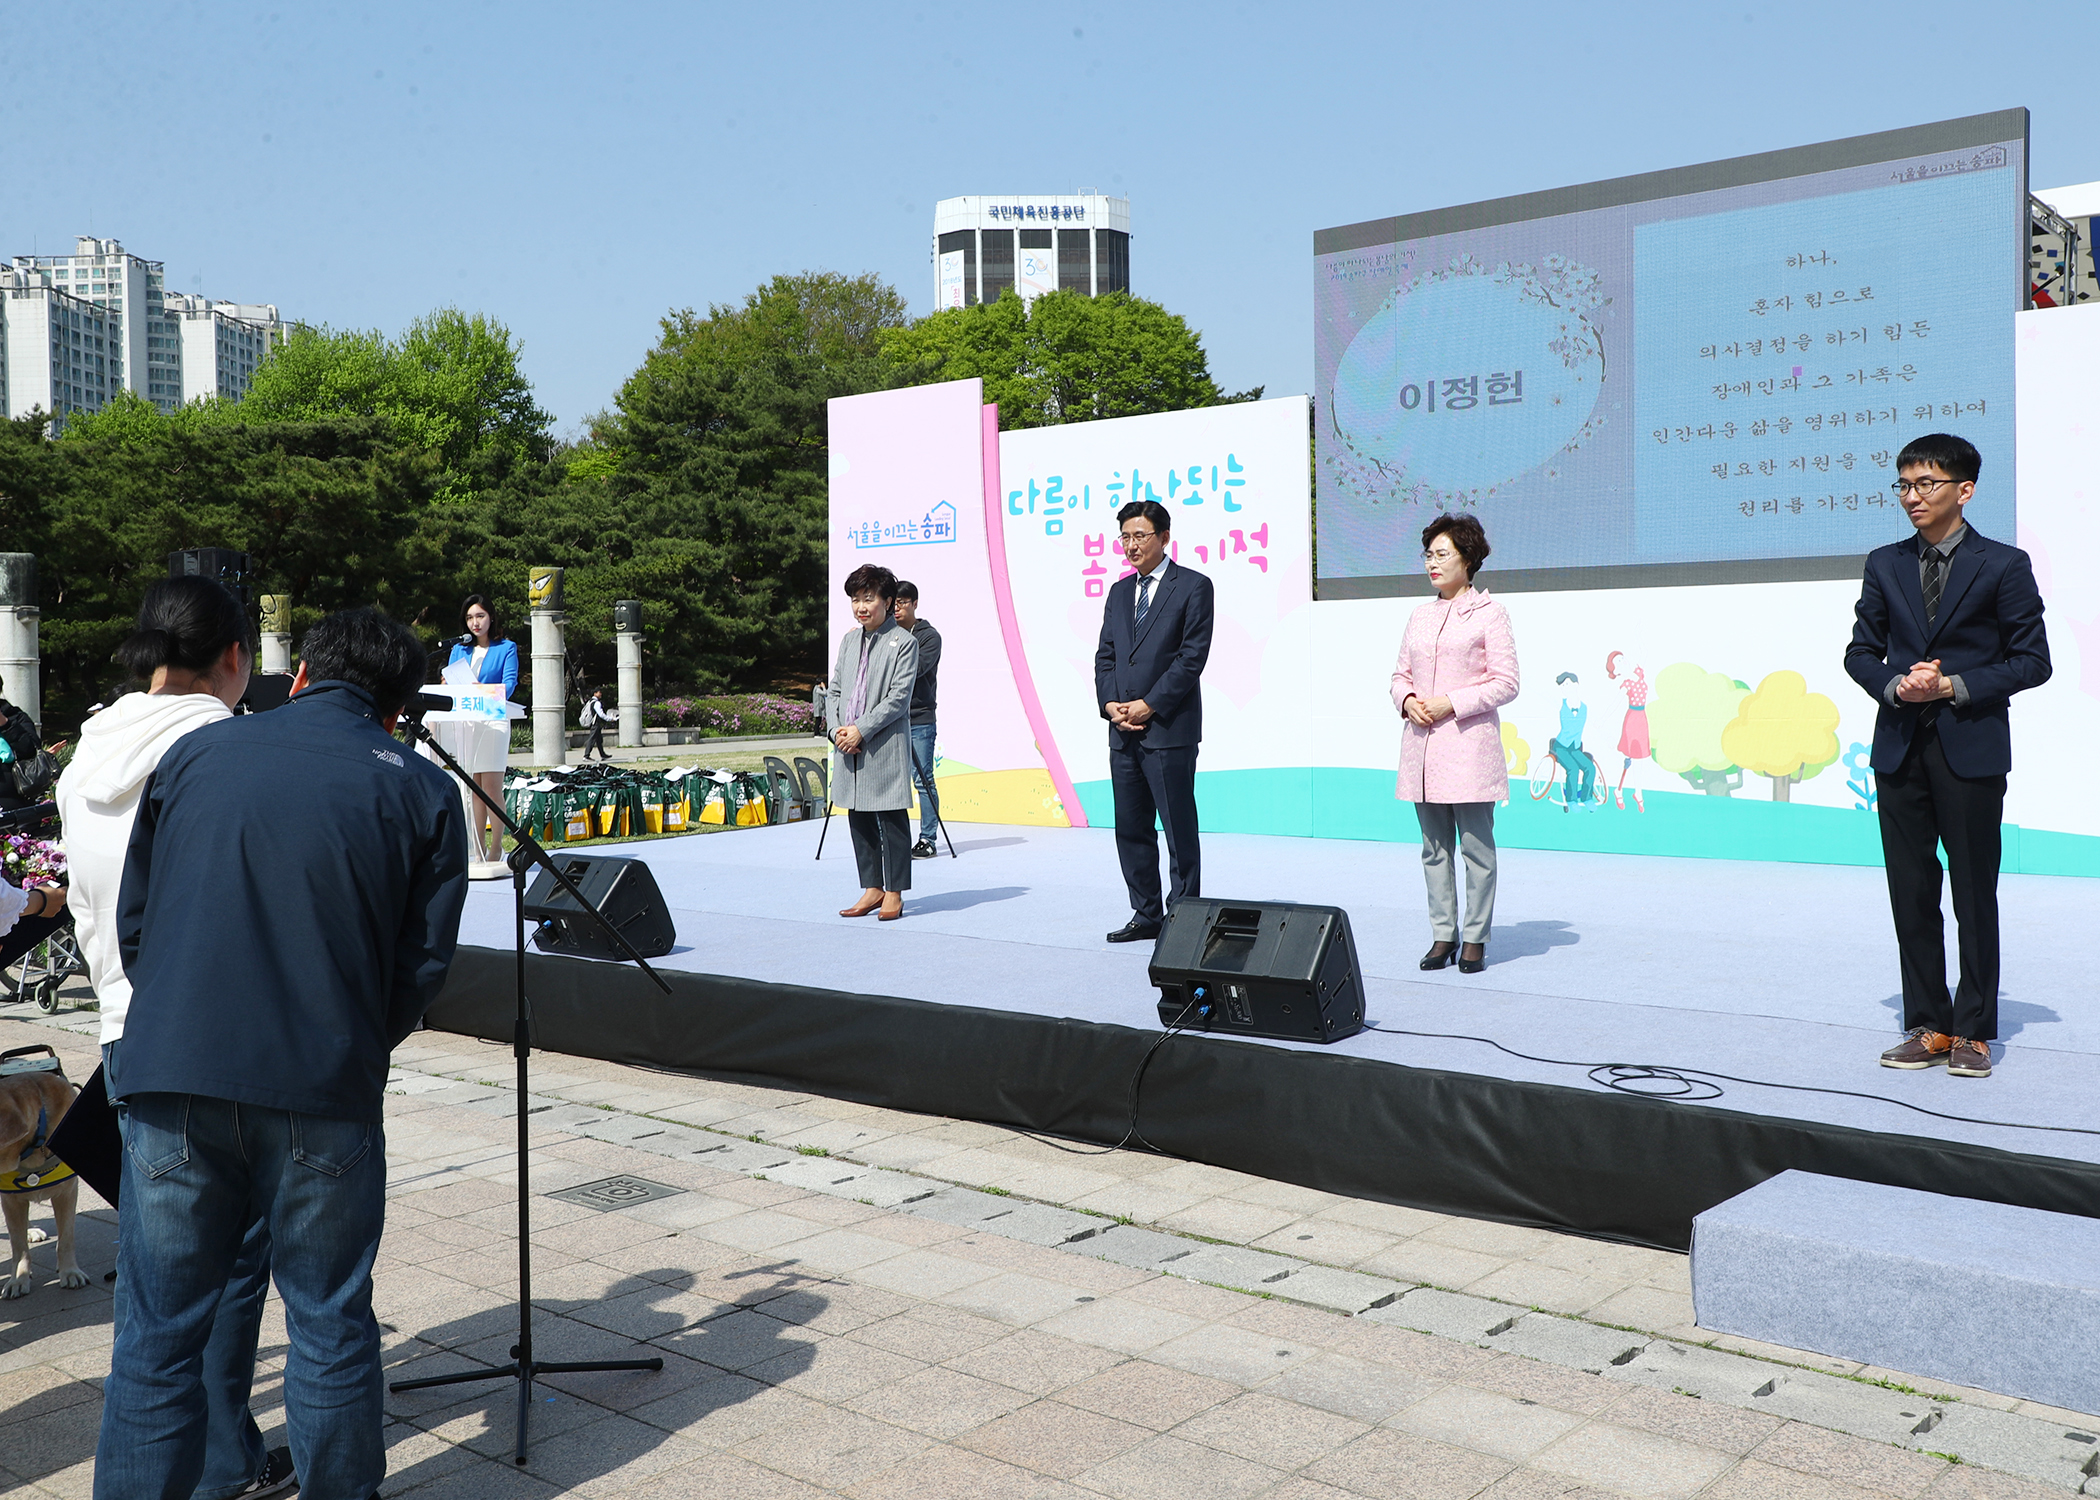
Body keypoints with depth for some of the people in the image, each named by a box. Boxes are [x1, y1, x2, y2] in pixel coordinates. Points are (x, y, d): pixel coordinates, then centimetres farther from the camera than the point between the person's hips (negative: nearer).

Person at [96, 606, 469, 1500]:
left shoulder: (195, 753, 10)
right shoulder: (421, 789, 3)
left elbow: (131, 923, 12)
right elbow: (423, 964, 1)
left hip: (169, 1079, 2)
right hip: (323, 1096, -1)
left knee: (156, 1333, 11)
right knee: (329, 1326, 12)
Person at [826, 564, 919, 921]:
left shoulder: (904, 642, -5)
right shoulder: (849, 640, 15)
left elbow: (898, 698, -11)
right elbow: (834, 689, 15)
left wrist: (861, 730, -15)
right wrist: (837, 728, -3)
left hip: (886, 746, -6)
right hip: (848, 744, 6)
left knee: (892, 819, -1)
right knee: (858, 818, 10)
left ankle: (894, 892, 8)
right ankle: (872, 888, 20)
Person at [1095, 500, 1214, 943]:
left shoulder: (1193, 586, -2)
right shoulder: (1119, 592, 17)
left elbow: (1193, 656, -10)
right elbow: (1105, 654, 15)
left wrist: (1148, 706, -13)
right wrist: (1110, 704, -2)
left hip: (1169, 728, -6)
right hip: (1123, 731, 7)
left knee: (1179, 829, -2)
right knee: (1130, 828, 9)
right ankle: (1146, 915, 18)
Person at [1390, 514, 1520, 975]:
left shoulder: (1488, 613, -1)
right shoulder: (1420, 616, 16)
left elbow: (1505, 683, -6)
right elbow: (1400, 674, 19)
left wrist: (1450, 703, -15)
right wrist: (1407, 700, -3)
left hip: (1469, 743, -5)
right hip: (1422, 743, 5)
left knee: (1476, 846, -1)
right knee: (1435, 847, 8)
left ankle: (1475, 940, 6)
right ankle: (1443, 936, 16)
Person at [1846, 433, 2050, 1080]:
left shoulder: (2004, 565, -1)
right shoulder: (1885, 564, 11)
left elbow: (2032, 660, -2)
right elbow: (1861, 651, 14)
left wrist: (1953, 686, -13)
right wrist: (1895, 686, -7)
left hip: (1971, 751, -4)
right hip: (1900, 751, 4)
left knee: (1975, 895, 2)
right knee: (1911, 893, 7)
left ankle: (1973, 1032, 11)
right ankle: (1927, 1025, 17)